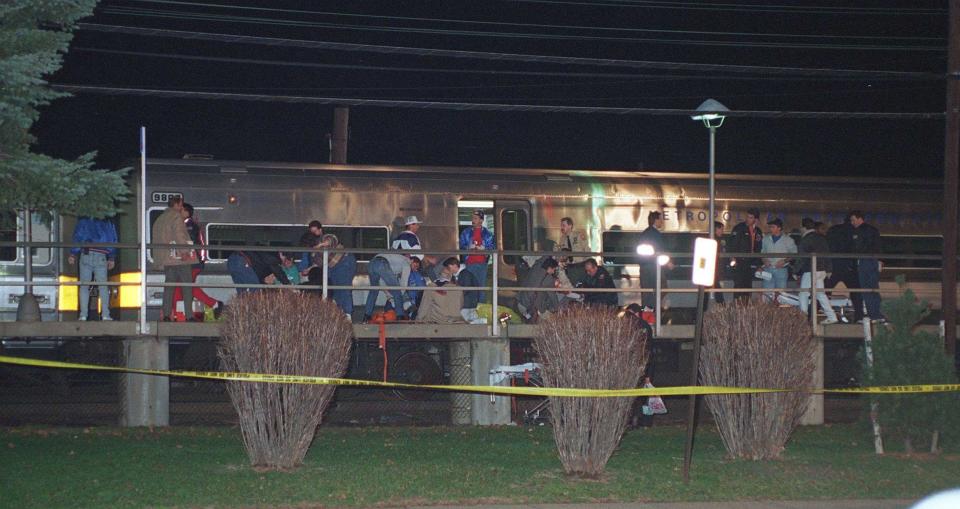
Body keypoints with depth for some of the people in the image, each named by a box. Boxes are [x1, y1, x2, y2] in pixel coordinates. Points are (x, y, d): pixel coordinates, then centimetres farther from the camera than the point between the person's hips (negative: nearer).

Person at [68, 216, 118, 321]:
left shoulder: (83, 221, 8)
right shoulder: (108, 222, 14)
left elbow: (77, 237, 2)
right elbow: (113, 239, 14)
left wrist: (73, 254, 2)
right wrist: (112, 258, 17)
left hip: (86, 254, -1)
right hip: (101, 257, 1)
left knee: (84, 286, 2)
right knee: (103, 286, 4)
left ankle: (83, 315, -5)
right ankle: (105, 315, -5)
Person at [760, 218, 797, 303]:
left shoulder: (788, 240, 3)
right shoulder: (766, 239, 12)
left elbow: (794, 253, 4)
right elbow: (762, 252, 19)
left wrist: (784, 261, -10)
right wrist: (764, 260, -1)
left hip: (781, 268, -3)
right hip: (768, 268, 3)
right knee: (768, 293, -1)